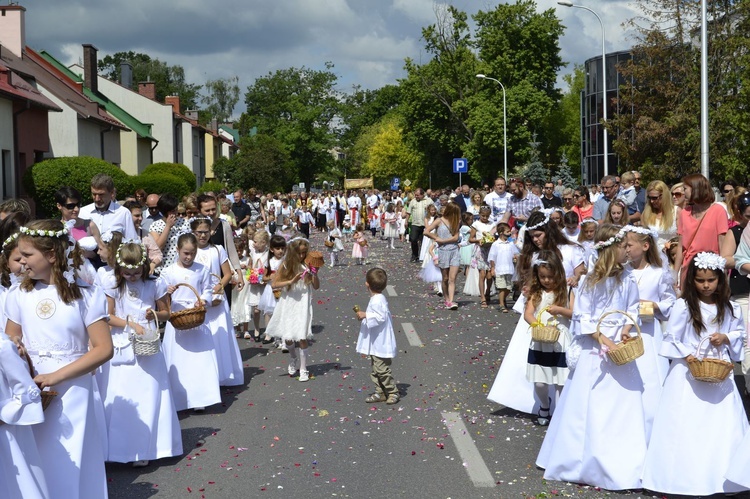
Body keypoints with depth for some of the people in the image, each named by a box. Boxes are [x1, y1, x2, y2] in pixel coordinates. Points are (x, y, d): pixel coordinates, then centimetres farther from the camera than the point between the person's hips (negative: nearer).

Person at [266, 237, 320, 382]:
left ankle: (303, 369, 9)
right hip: (288, 304, 1)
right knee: (288, 337, 4)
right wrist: (291, 281, -19)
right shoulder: (285, 265, -2)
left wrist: (314, 273, -17)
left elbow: (316, 286, 0)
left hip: (303, 305, -1)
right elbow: (274, 284, -7)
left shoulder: (307, 265, -2)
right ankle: (293, 359, 35)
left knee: (302, 337, -4)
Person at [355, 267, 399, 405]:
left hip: (381, 345, -11)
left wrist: (366, 315, -24)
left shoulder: (377, 301, -20)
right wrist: (364, 316, 16)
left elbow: (381, 317, -29)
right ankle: (380, 393, 21)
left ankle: (393, 392, 6)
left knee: (382, 370, -4)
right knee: (374, 370, 15)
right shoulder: (377, 298, 12)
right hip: (376, 344, 11)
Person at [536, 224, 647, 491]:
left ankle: (621, 465, 11)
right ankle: (586, 460, 16)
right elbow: (581, 316, -7)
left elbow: (633, 310, 8)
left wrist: (627, 329, -11)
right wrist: (601, 337, -16)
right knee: (590, 407, 3)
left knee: (622, 405, 2)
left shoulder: (627, 280, 4)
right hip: (594, 349, -3)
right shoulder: (590, 281, -6)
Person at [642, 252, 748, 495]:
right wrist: (686, 356, -17)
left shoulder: (729, 309, 6)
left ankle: (720, 476, 14)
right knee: (687, 427, -3)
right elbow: (672, 339, -4)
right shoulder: (683, 306, -6)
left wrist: (726, 338, -6)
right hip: (688, 375, -3)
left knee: (722, 426, 5)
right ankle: (686, 477, 4)